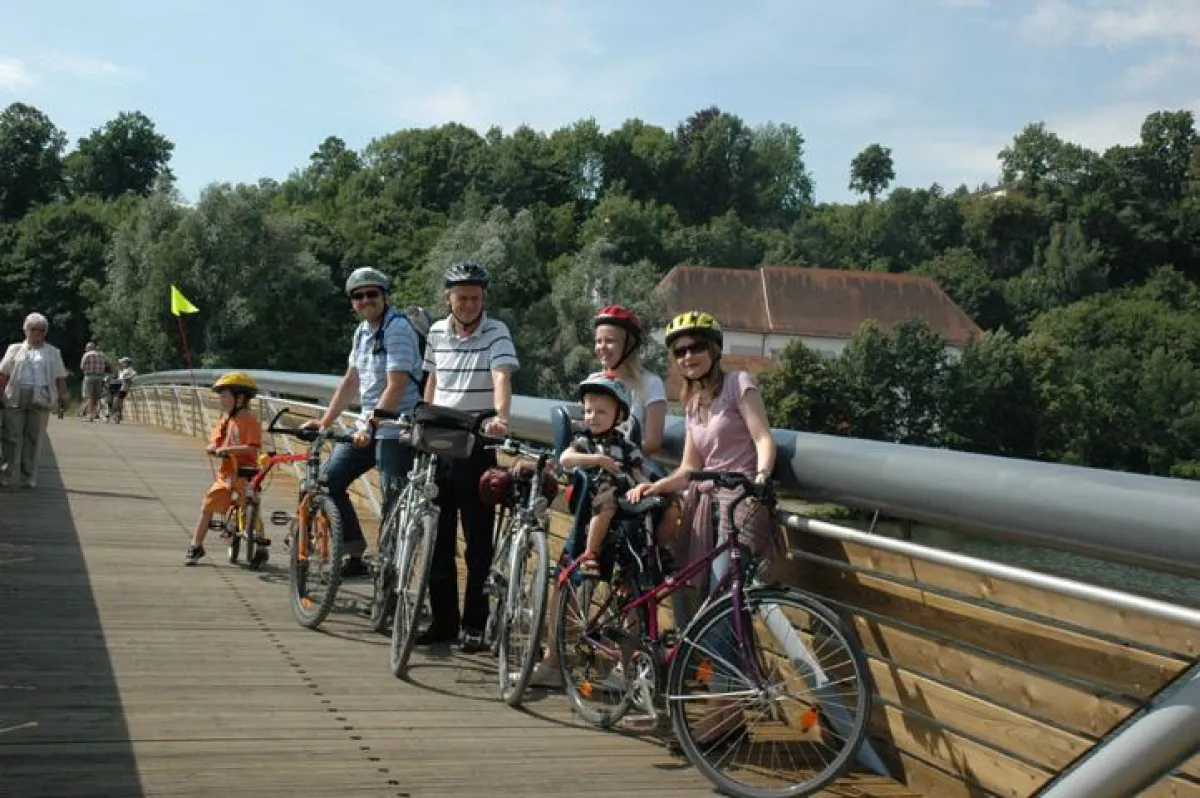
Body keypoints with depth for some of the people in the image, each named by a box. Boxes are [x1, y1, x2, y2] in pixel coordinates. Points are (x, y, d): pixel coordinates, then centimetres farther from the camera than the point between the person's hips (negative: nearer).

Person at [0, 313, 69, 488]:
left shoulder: (53, 353, 16)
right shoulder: (15, 349, 15)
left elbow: (60, 377, 10)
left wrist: (63, 396, -1)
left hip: (41, 400, 0)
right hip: (16, 397, 0)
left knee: (34, 438, 0)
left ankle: (29, 478, 5)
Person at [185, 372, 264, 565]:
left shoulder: (250, 420, -10)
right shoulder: (224, 420, 11)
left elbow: (252, 448, -21)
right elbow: (213, 444, 8)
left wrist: (226, 449, -27)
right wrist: (212, 448, -16)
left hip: (245, 473, -6)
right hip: (225, 472, 6)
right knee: (207, 506, 2)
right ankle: (195, 547, 11)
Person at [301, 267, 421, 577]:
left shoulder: (397, 328, -13)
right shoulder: (362, 331, 13)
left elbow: (396, 386, -21)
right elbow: (351, 381, 18)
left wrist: (370, 424, -27)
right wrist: (325, 422, 13)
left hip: (397, 431, -9)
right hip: (368, 425, 9)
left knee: (394, 505, -7)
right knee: (328, 479, 3)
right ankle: (355, 557, 10)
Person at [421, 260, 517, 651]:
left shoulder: (496, 332, -8)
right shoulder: (437, 332, 8)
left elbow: (502, 377, -23)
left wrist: (500, 417, -40)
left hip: (477, 448, -5)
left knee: (479, 540, 1)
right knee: (438, 538, 9)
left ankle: (475, 624, 9)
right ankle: (443, 619, 20)